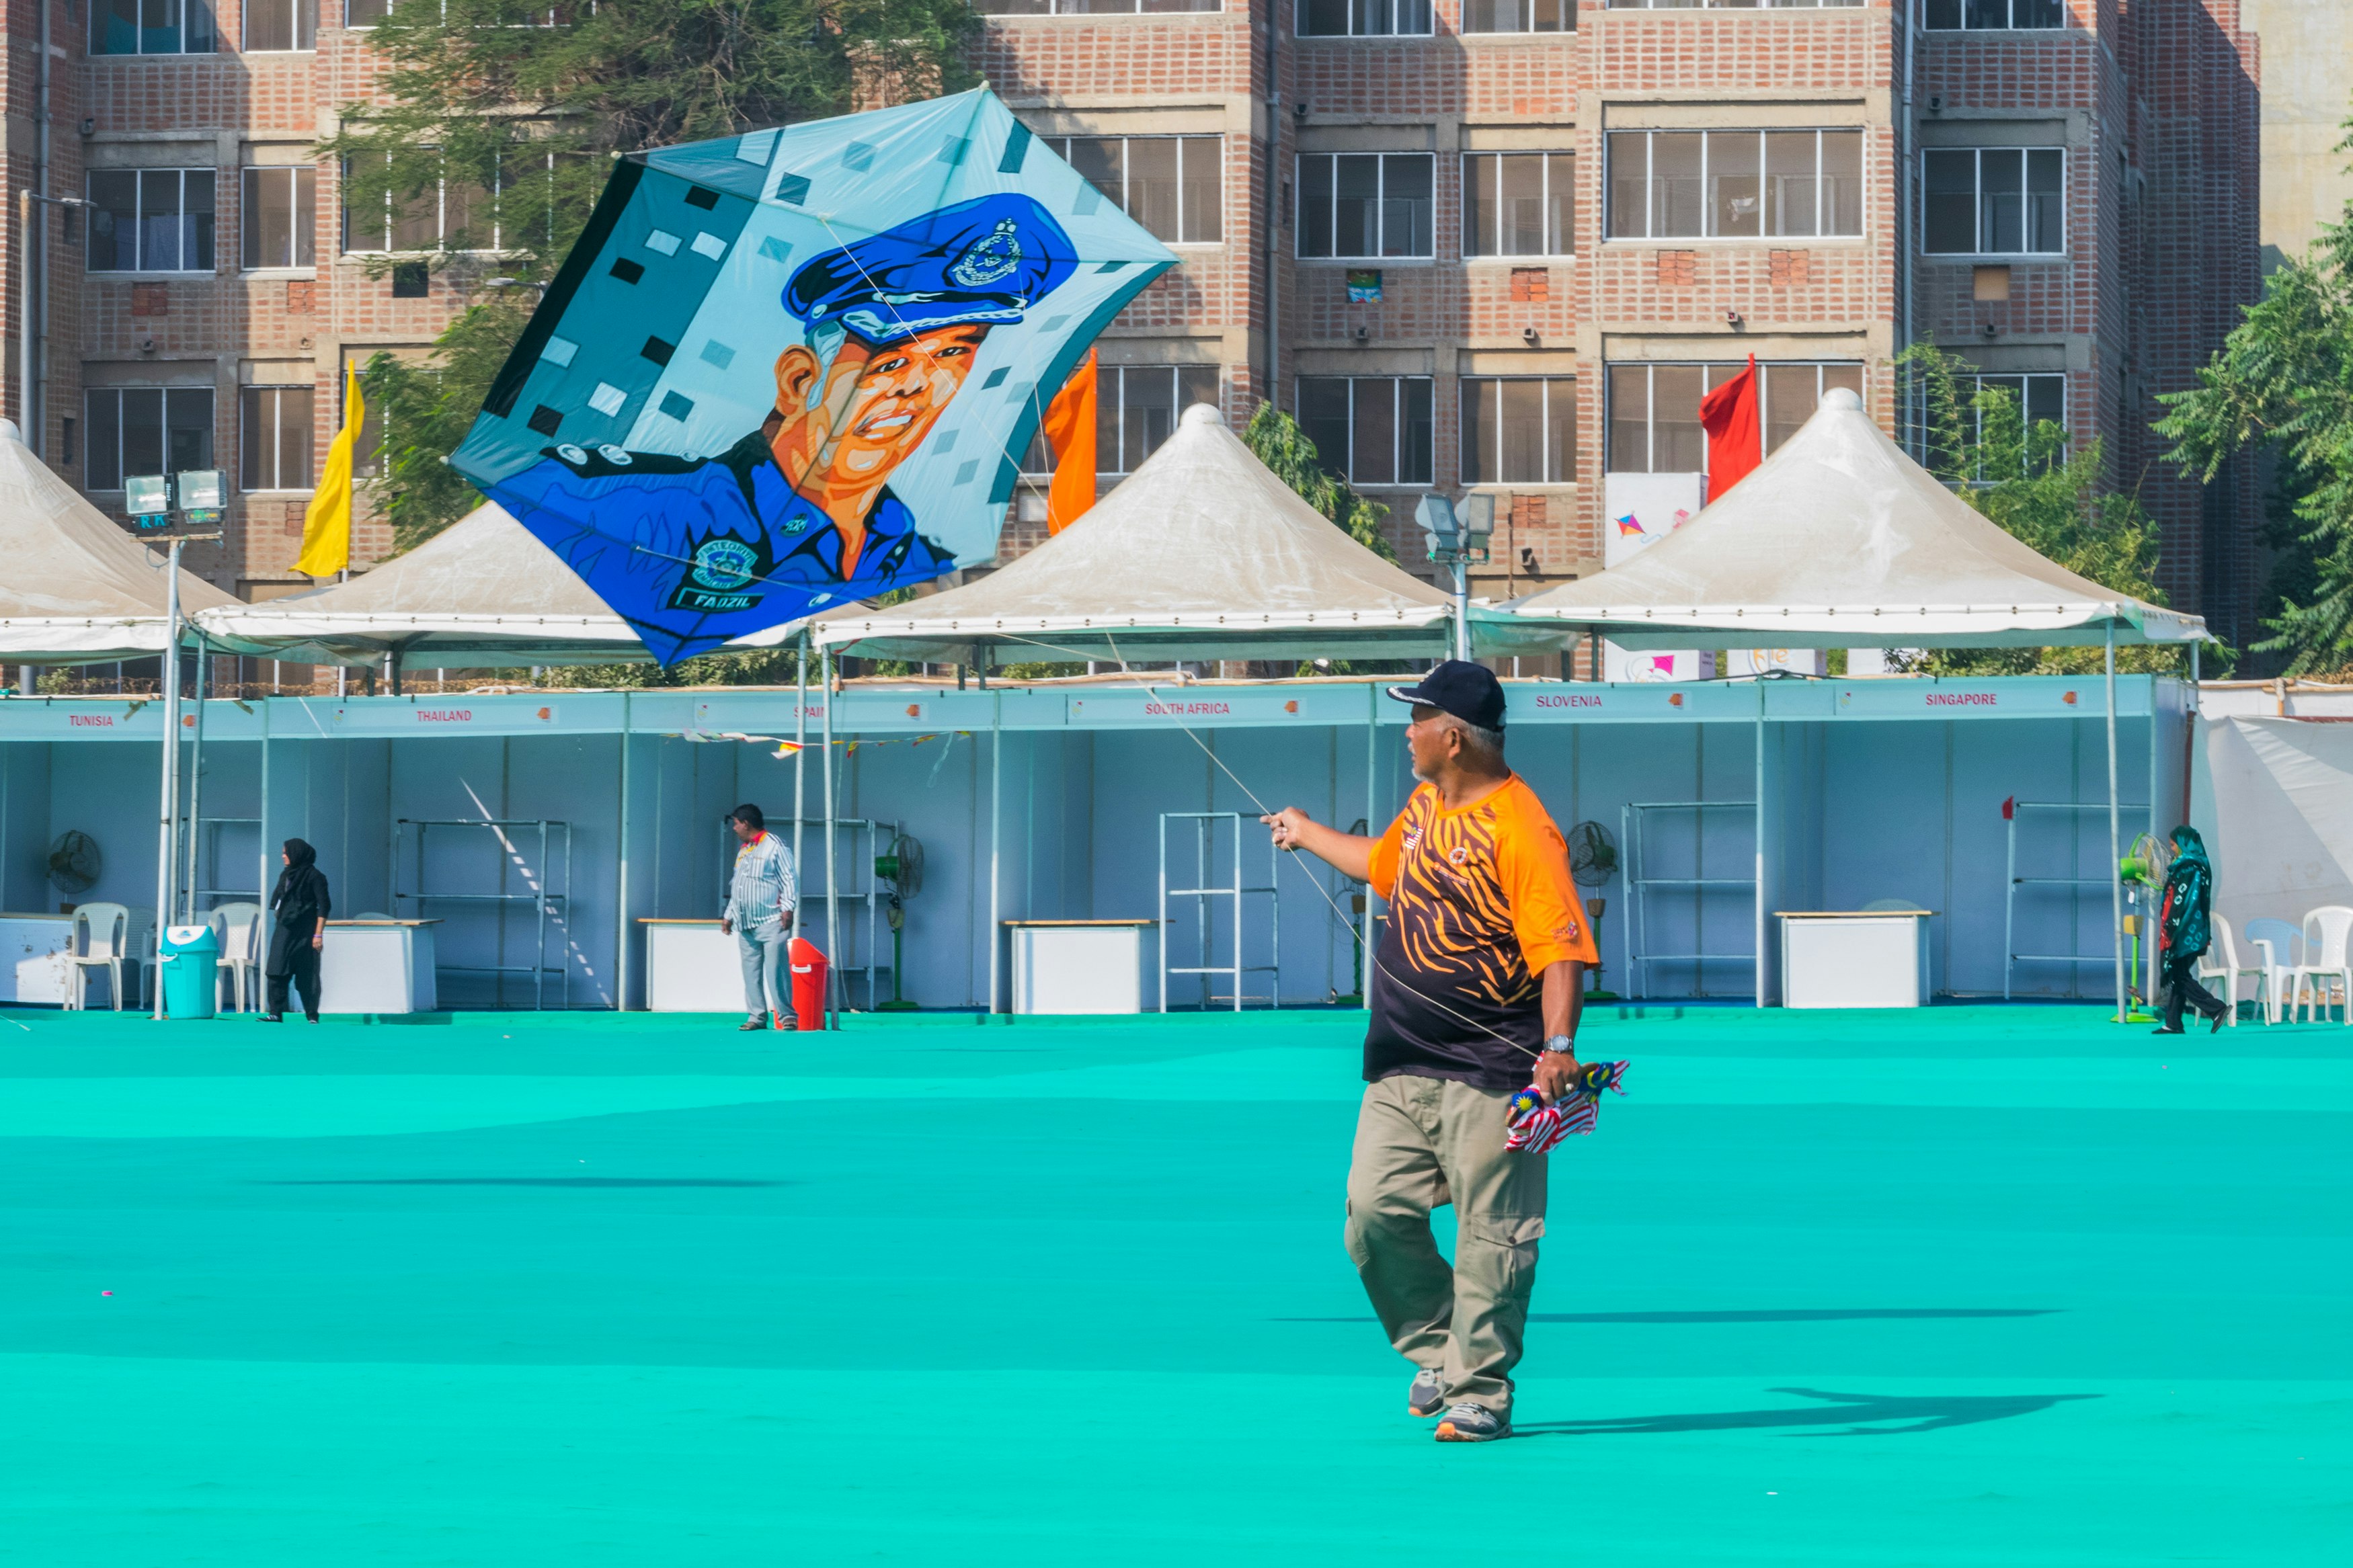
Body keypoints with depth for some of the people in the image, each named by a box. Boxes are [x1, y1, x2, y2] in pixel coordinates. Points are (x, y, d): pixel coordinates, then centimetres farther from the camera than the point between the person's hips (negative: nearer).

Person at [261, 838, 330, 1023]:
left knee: (308, 977, -1)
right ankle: (276, 1013, -5)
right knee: (277, 973, -4)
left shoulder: (314, 876, -7)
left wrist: (318, 934, -14)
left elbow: (324, 906, -10)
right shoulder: (286, 875, 13)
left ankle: (312, 1016, 5)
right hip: (284, 931, 6)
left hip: (305, 934, -6)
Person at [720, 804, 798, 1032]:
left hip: (771, 922, -8)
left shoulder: (774, 846, -3)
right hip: (746, 924, 8)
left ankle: (787, 1015, -11)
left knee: (776, 968, -12)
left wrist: (787, 908, -17)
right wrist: (729, 916, 24)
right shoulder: (743, 850, 21)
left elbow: (790, 880, -8)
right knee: (751, 971, 4)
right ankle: (757, 1016, 7)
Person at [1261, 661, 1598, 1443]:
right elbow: (1386, 865, 35)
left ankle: (1482, 1393, 5)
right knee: (1376, 1212, 4)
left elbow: (1562, 948, -22)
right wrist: (1309, 834, 48)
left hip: (1488, 1073, -8)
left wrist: (1559, 1045, -34)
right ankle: (1438, 1354, 20)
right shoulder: (1426, 802, 12)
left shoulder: (1519, 828, -17)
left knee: (1490, 1232, -3)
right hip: (1401, 1066, 8)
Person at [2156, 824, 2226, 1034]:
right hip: (2194, 930, 10)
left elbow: (2180, 901, -21)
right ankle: (2173, 1023, 13)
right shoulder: (2200, 867, 13)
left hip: (2183, 932, -10)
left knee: (2179, 977, -6)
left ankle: (2216, 1009, -14)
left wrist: (2169, 931, -19)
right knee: (2176, 977, 12)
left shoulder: (2187, 869, -16)